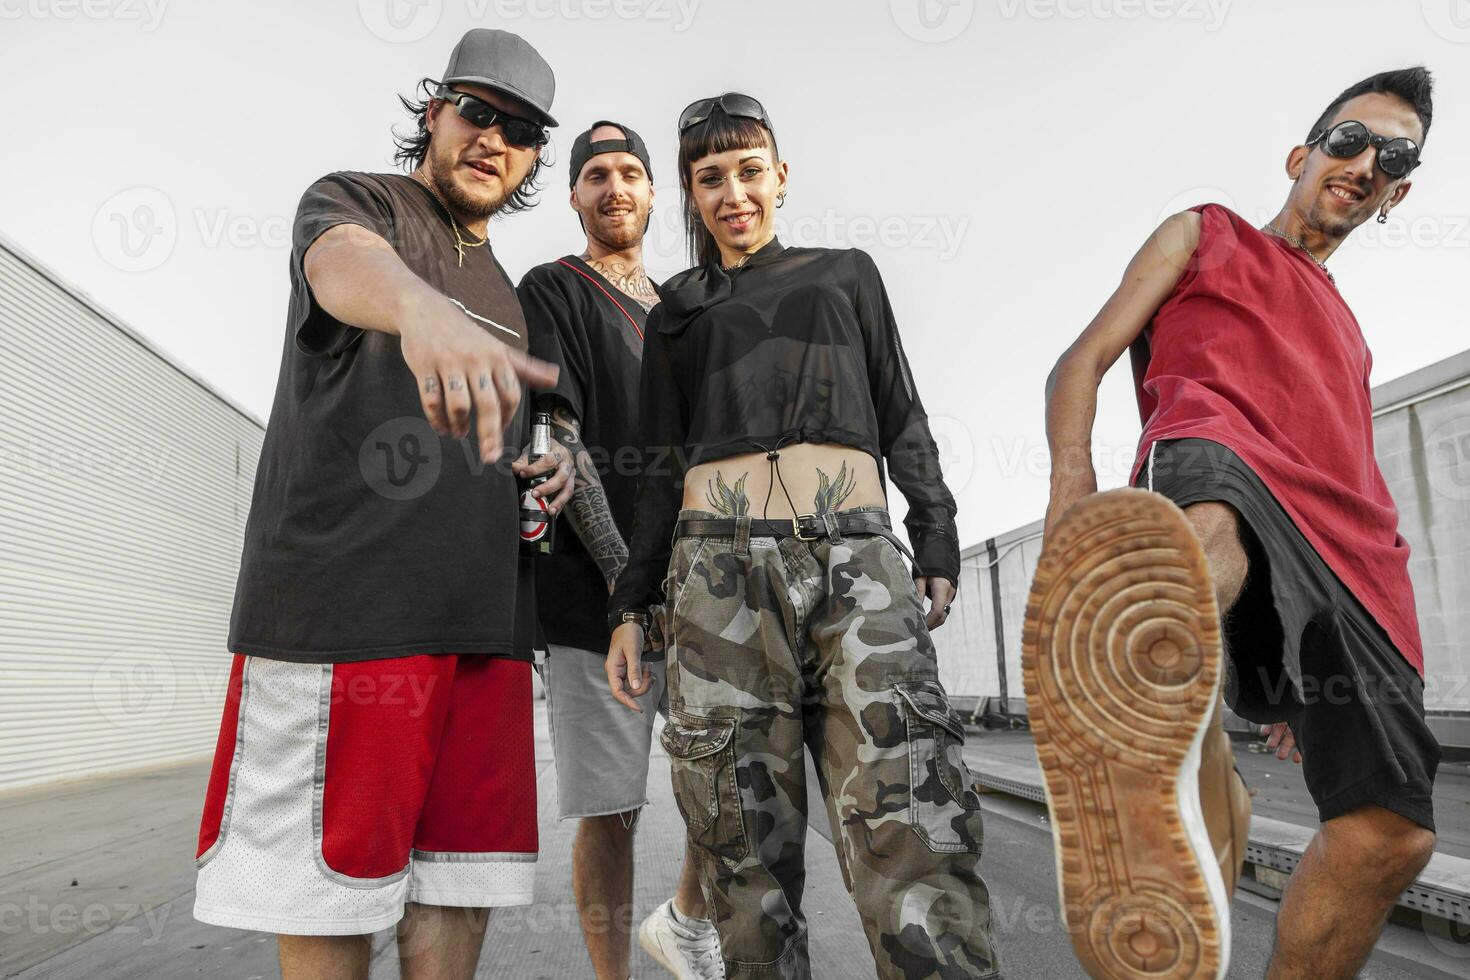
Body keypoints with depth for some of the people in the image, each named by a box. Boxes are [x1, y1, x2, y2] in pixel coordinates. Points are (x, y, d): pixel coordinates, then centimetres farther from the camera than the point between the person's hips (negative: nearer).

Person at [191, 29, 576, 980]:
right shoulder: (356, 201, 3)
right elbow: (346, 264, -24)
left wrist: (545, 469, 8)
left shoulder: (508, 296, 23)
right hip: (344, 606, -6)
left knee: (460, 881, 8)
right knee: (332, 892, -1)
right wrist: (423, 308, -48)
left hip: (480, 617, 7)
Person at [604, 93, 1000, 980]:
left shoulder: (847, 272, 22)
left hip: (858, 555, 0)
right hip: (720, 566, 1)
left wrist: (938, 543, 6)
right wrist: (631, 607, 12)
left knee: (914, 826, -14)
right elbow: (664, 469, 19)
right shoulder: (677, 314, 22)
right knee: (747, 841, -1)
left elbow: (904, 421, 18)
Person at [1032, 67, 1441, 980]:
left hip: (1351, 560, 6)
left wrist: (1306, 679, 26)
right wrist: (1072, 483, -12)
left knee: (1390, 833, -6)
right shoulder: (1205, 236, 26)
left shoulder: (1345, 332, 40)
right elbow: (1080, 364, 11)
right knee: (1201, 538, -44)